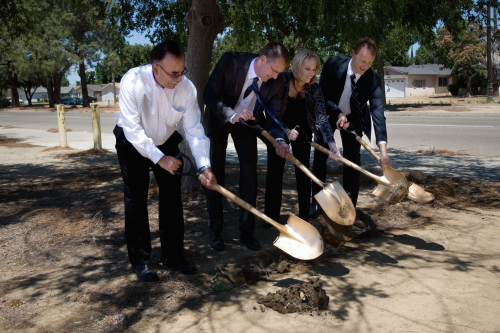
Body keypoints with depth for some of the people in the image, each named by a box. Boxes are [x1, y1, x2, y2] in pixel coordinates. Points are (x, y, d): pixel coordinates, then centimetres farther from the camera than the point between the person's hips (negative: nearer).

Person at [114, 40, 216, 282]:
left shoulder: (187, 88, -23)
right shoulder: (133, 81, -31)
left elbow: (195, 130, -20)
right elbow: (132, 129, -29)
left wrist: (204, 166, -31)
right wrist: (159, 158, -31)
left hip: (166, 142, 3)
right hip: (132, 143, -3)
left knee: (172, 196, 2)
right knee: (136, 198, -5)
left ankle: (173, 254, 15)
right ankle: (140, 260, 6)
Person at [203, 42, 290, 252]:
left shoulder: (277, 83, -20)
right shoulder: (230, 61, -29)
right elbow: (209, 95, -26)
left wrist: (279, 139, -36)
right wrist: (232, 114, -43)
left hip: (246, 122, 2)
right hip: (219, 119, -2)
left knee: (250, 174, -4)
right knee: (215, 174, -1)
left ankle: (247, 232, 10)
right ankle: (215, 231, 12)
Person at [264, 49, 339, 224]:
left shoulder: (314, 89, -19)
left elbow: (321, 118, -26)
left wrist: (331, 143, -40)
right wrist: (286, 131, -30)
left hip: (301, 132, 1)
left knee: (303, 173, -1)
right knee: (274, 172, 0)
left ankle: (304, 216, 10)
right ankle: (271, 215, 12)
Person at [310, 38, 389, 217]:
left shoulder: (373, 79, -28)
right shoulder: (333, 64, -27)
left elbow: (378, 112, -37)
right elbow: (322, 93, -17)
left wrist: (383, 149, -48)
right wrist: (338, 114, -32)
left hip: (354, 118, 0)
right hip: (329, 113, 1)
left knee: (352, 158, -6)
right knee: (320, 155, -1)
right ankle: (317, 201, 12)